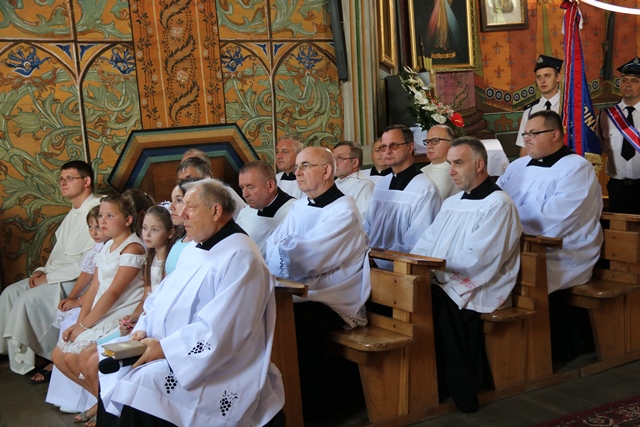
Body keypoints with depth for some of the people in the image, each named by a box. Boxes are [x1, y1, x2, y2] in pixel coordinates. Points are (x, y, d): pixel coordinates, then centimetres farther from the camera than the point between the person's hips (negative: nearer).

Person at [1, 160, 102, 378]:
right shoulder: (74, 213, 15)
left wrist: (49, 278, -17)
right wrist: (43, 270, 2)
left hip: (80, 279, -10)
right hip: (59, 275, 10)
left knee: (28, 300, -20)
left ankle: (24, 360, -4)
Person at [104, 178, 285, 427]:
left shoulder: (240, 257, -18)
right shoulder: (197, 249, 14)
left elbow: (219, 331, -25)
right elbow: (162, 298, 15)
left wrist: (165, 348, -22)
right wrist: (144, 329, -4)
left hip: (218, 369, -9)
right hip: (178, 356, 10)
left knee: (140, 384, -28)